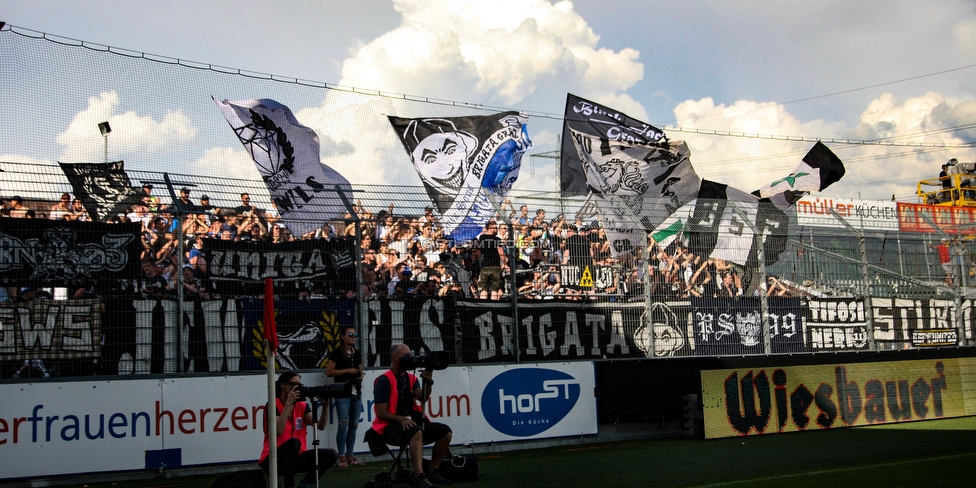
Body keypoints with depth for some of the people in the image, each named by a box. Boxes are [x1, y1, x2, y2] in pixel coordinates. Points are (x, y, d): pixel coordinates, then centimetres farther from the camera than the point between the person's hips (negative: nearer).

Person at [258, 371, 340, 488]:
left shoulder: (302, 405, 6)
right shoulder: (273, 405, -11)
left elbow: (320, 426, -6)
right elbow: (278, 431, -29)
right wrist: (288, 403, -29)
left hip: (295, 458, 6)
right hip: (273, 460, -6)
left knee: (331, 455, -13)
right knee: (294, 442, -37)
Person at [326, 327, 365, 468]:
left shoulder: (357, 353, 15)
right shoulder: (337, 352, -3)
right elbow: (329, 372, -8)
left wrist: (360, 379, 3)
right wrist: (347, 370, -12)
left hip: (356, 391, 6)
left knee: (354, 425, 7)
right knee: (343, 424, -11)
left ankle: (350, 456, 14)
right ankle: (342, 457, -8)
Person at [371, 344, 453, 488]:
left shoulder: (411, 378, 13)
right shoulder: (384, 381, -9)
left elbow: (422, 397, -6)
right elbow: (381, 413, -14)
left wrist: (428, 382, -22)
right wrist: (401, 419, -27)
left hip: (411, 422, 8)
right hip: (390, 426, -8)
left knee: (445, 431, -5)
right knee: (416, 432, -38)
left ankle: (433, 471, 4)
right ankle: (418, 476, -42)